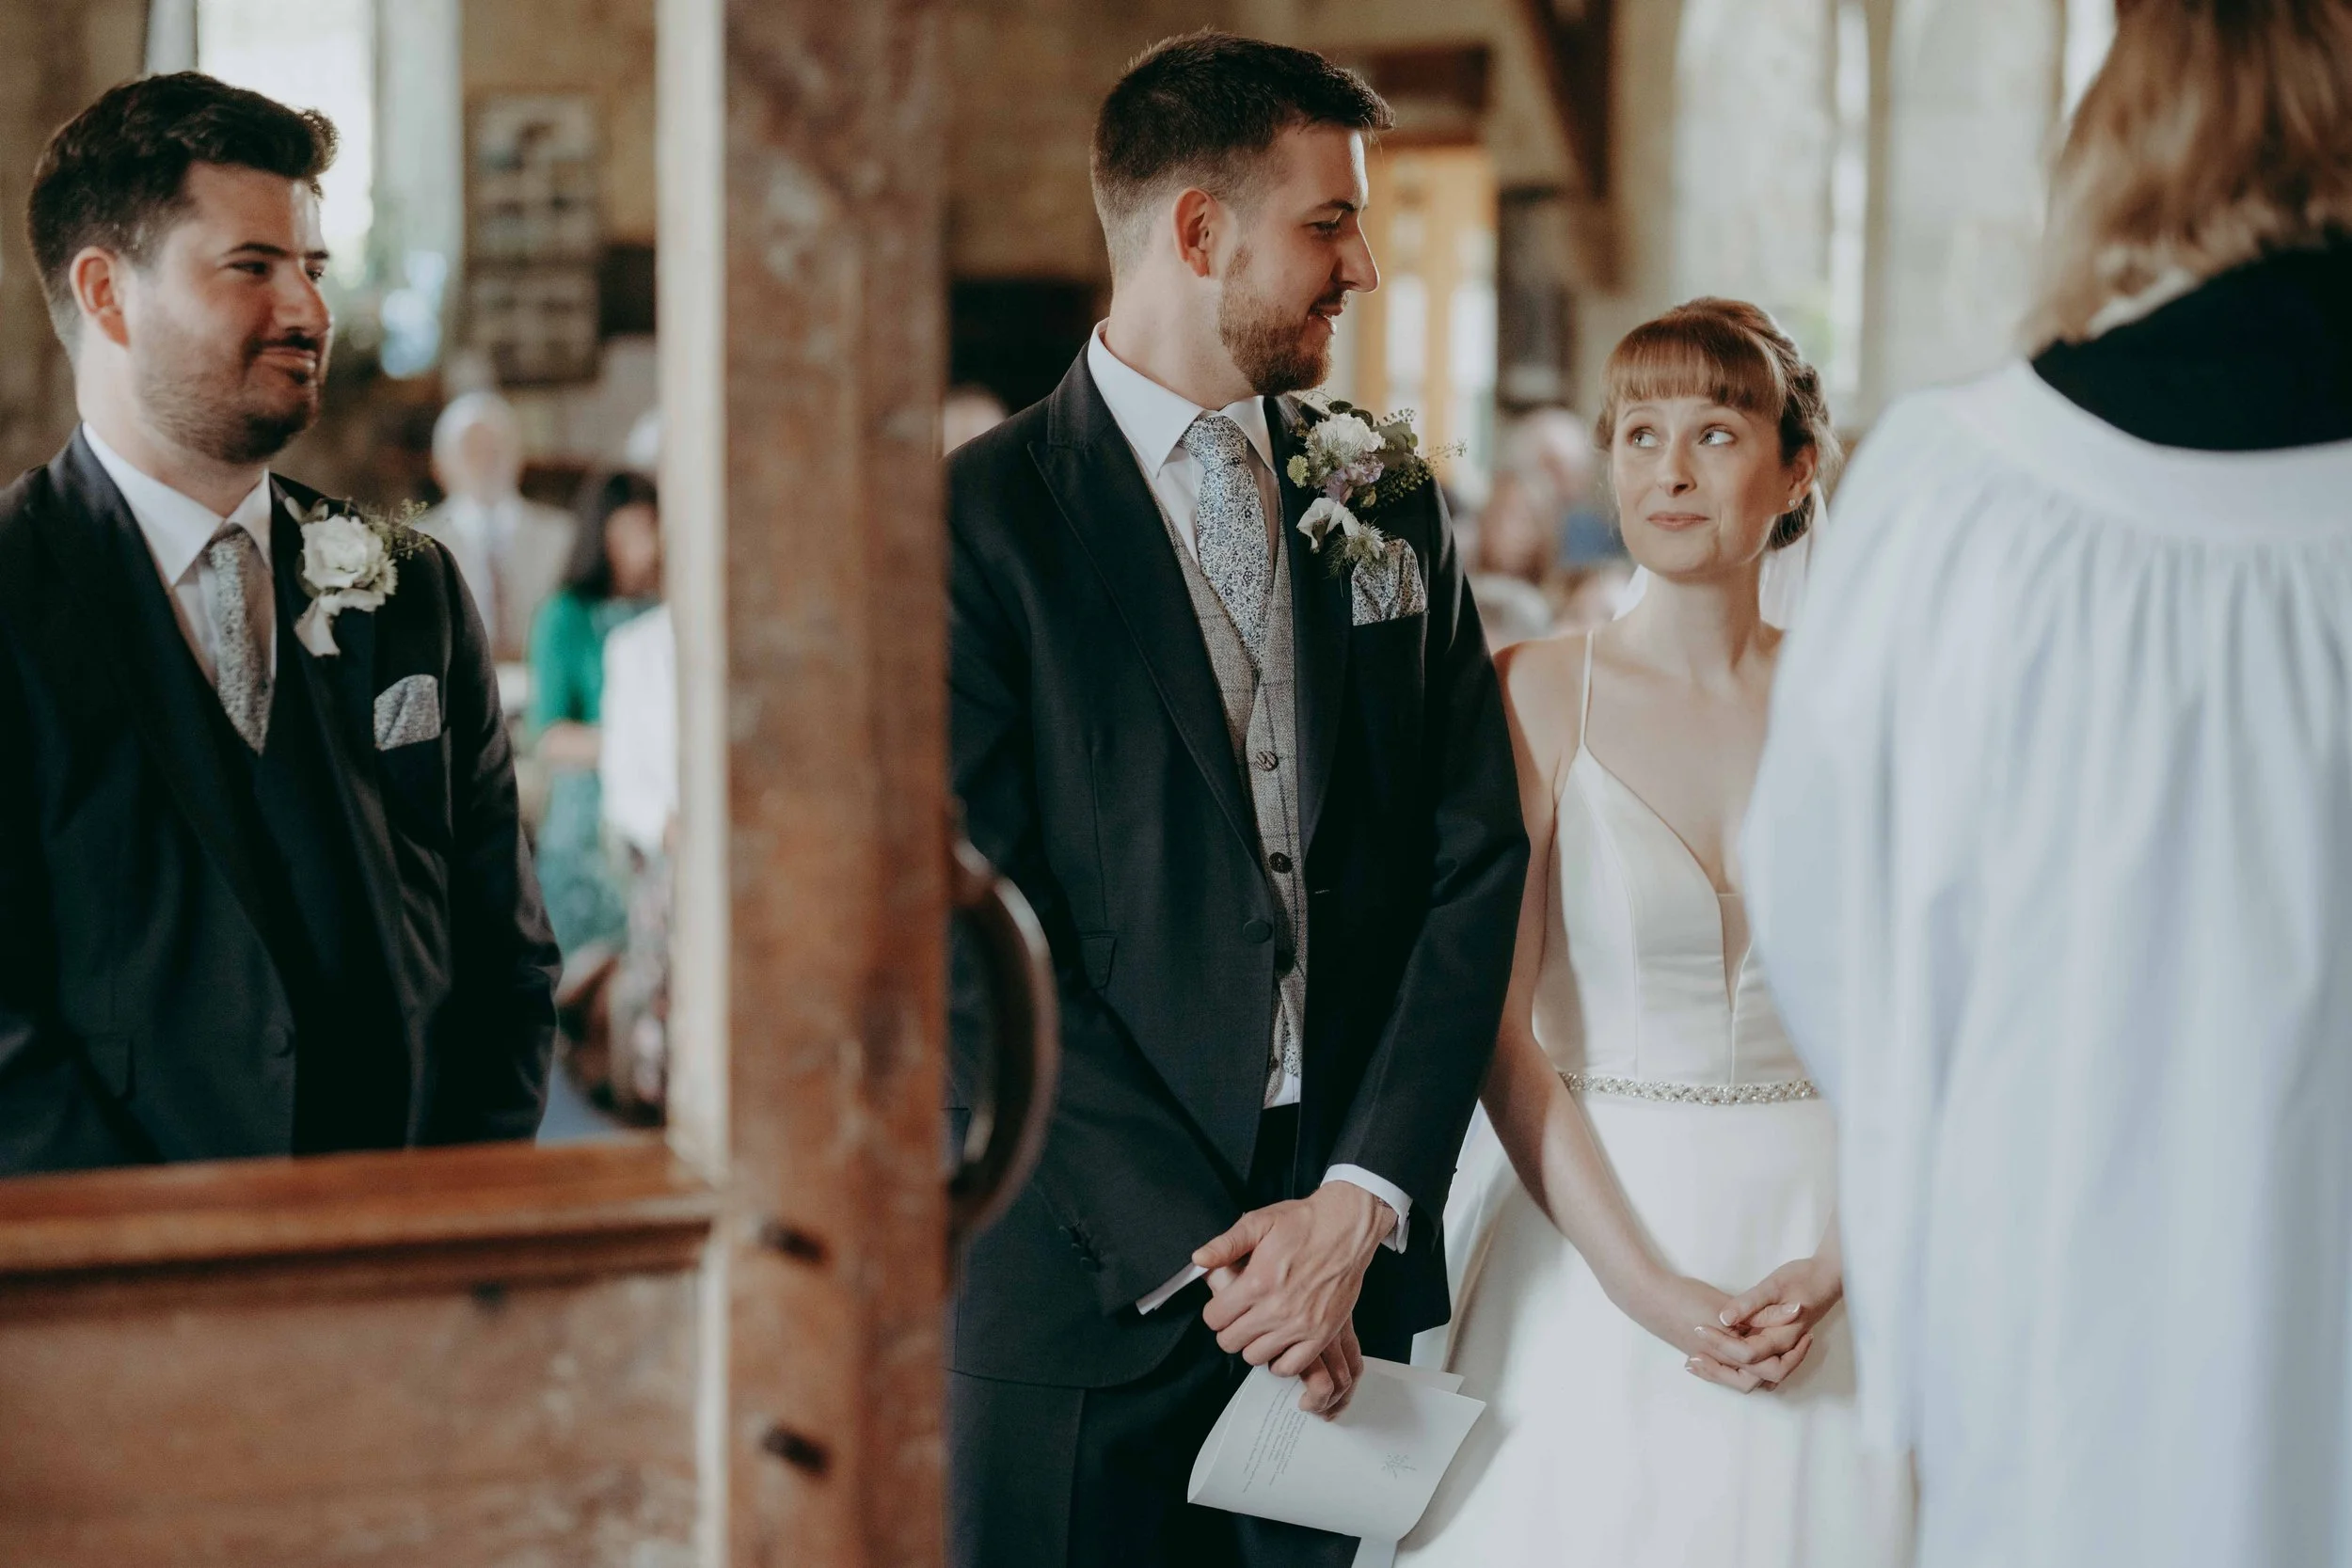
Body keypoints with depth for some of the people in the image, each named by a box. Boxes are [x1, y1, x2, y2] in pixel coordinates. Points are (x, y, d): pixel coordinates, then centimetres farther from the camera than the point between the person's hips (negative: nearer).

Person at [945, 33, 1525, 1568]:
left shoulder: (1395, 512, 10)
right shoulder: (980, 520, -5)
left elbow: (1476, 868, 5)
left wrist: (1361, 1201, -8)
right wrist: (1197, 1251, -14)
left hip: (1348, 1261, 4)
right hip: (1081, 1277, -4)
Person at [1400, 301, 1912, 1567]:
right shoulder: (1535, 696, -4)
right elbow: (1498, 1028, -8)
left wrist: (1844, 1265, -12)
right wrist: (1645, 1287, -14)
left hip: (1820, 1253, 1)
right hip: (1585, 1238, -1)